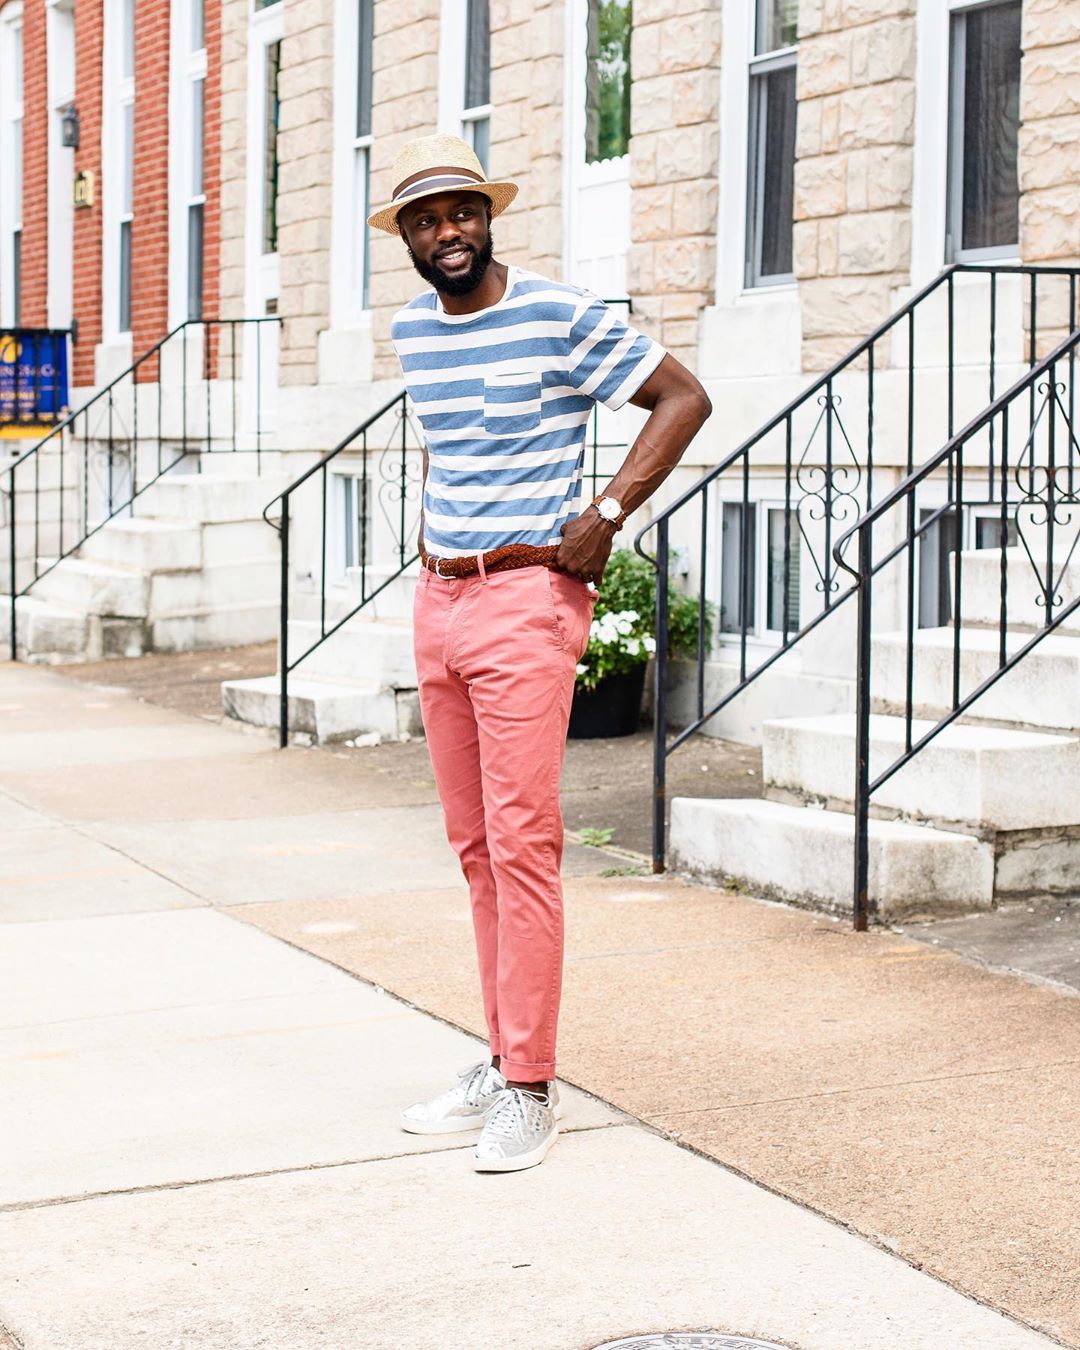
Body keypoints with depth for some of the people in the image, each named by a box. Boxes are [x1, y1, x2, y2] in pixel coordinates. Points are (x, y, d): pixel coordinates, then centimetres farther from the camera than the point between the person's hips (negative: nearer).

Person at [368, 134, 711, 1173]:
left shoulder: (559, 315, -8)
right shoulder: (411, 331, 12)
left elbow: (683, 397, -6)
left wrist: (608, 512, -13)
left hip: (526, 599, -7)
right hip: (439, 600, 7)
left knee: (522, 842, -8)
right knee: (472, 845, 10)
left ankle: (529, 1087, -3)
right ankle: (502, 1061, 18)